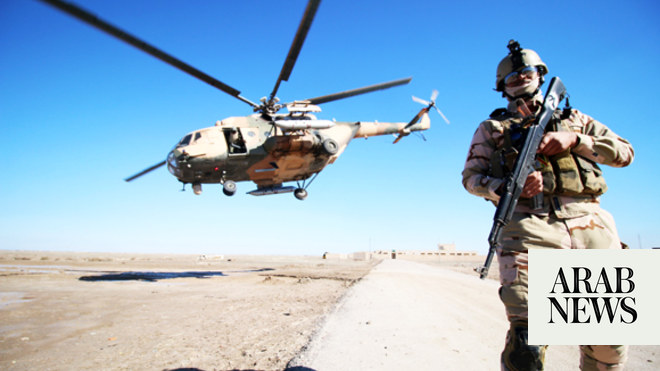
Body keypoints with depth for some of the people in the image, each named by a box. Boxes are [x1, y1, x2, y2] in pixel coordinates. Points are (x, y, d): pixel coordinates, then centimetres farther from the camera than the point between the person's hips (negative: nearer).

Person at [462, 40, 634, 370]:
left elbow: (624, 153, 20)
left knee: (610, 343, 4)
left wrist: (575, 140, 2)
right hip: (530, 226, -3)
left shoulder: (574, 119, 28)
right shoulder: (492, 128, 21)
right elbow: (471, 177, 11)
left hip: (590, 223, 4)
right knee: (527, 336, -17)